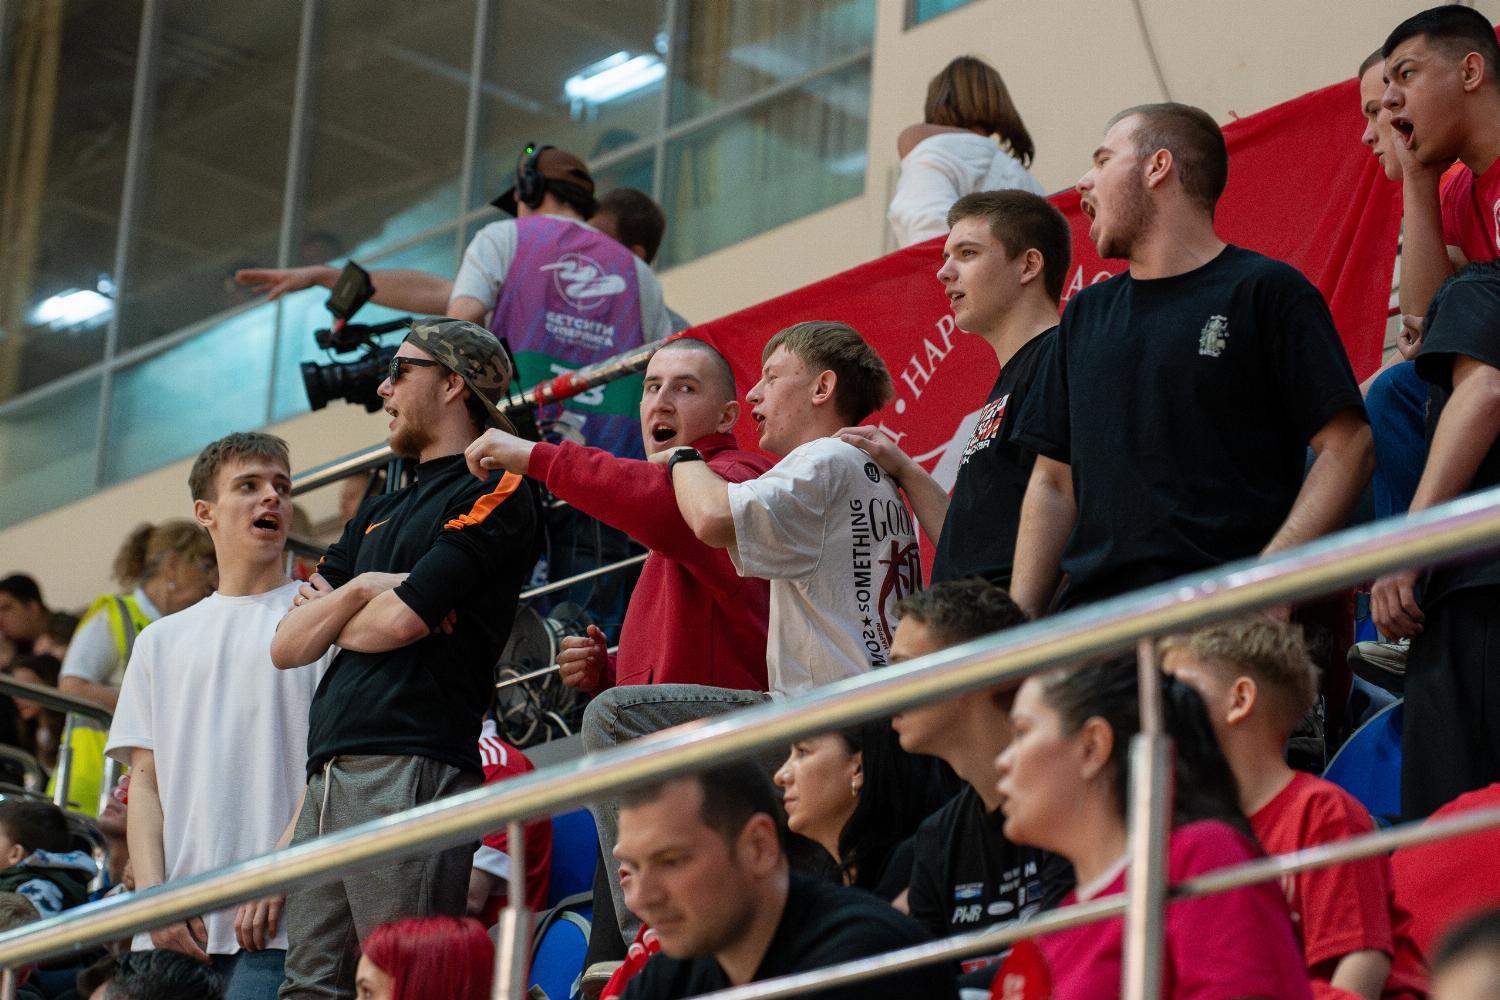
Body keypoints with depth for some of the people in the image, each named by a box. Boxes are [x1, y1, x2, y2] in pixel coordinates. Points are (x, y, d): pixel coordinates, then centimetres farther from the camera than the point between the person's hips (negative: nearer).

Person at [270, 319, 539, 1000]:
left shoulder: (491, 494, 0)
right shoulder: (379, 514, 27)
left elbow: (396, 623, -10)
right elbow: (287, 647, 20)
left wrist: (329, 617, 11)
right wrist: (356, 592, 2)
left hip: (409, 767, -8)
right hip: (328, 774, 8)